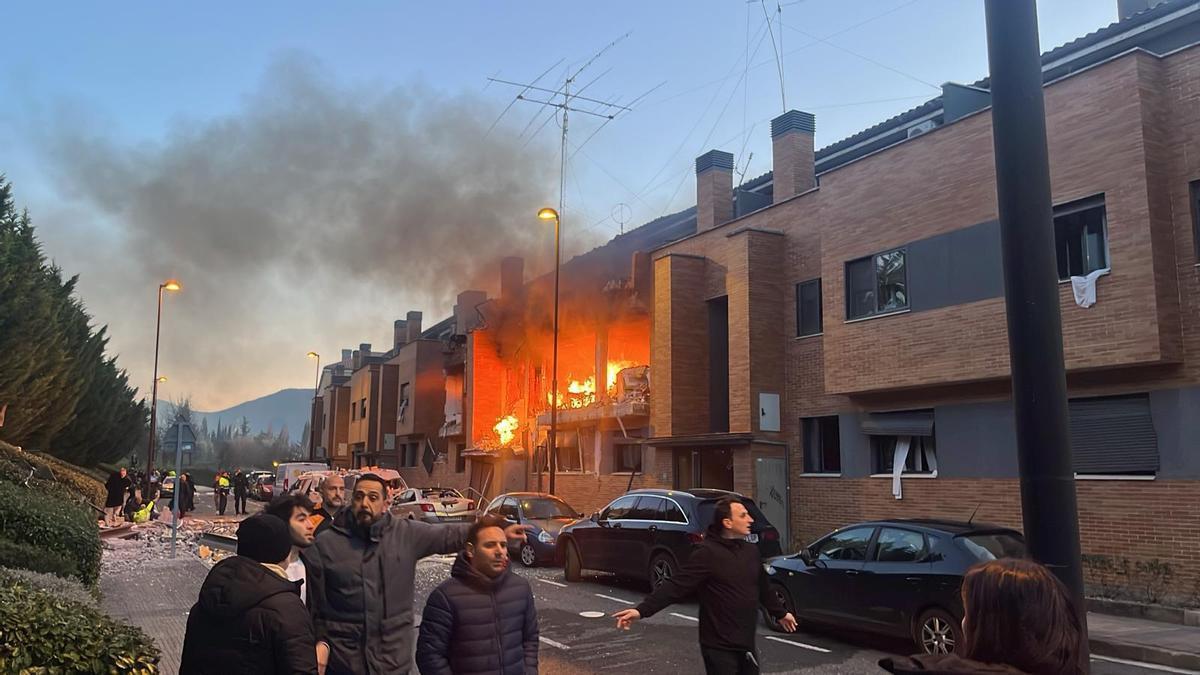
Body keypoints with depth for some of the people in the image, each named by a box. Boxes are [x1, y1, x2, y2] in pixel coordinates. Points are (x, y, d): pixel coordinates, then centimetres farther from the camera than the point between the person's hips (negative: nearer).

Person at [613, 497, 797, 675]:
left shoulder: (751, 551, 7)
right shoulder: (708, 552, -16)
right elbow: (677, 585, -22)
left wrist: (780, 613, 35)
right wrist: (642, 610, -32)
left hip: (746, 643, 7)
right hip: (720, 647, -7)